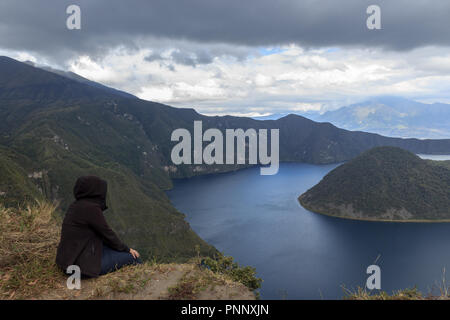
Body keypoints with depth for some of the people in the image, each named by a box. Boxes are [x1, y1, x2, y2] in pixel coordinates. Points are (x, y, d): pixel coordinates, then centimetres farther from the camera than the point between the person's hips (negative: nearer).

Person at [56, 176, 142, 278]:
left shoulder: (76, 206, 7)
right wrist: (127, 249, 4)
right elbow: (107, 233, -12)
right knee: (132, 256, 3)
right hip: (85, 264, -9)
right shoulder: (91, 208, -21)